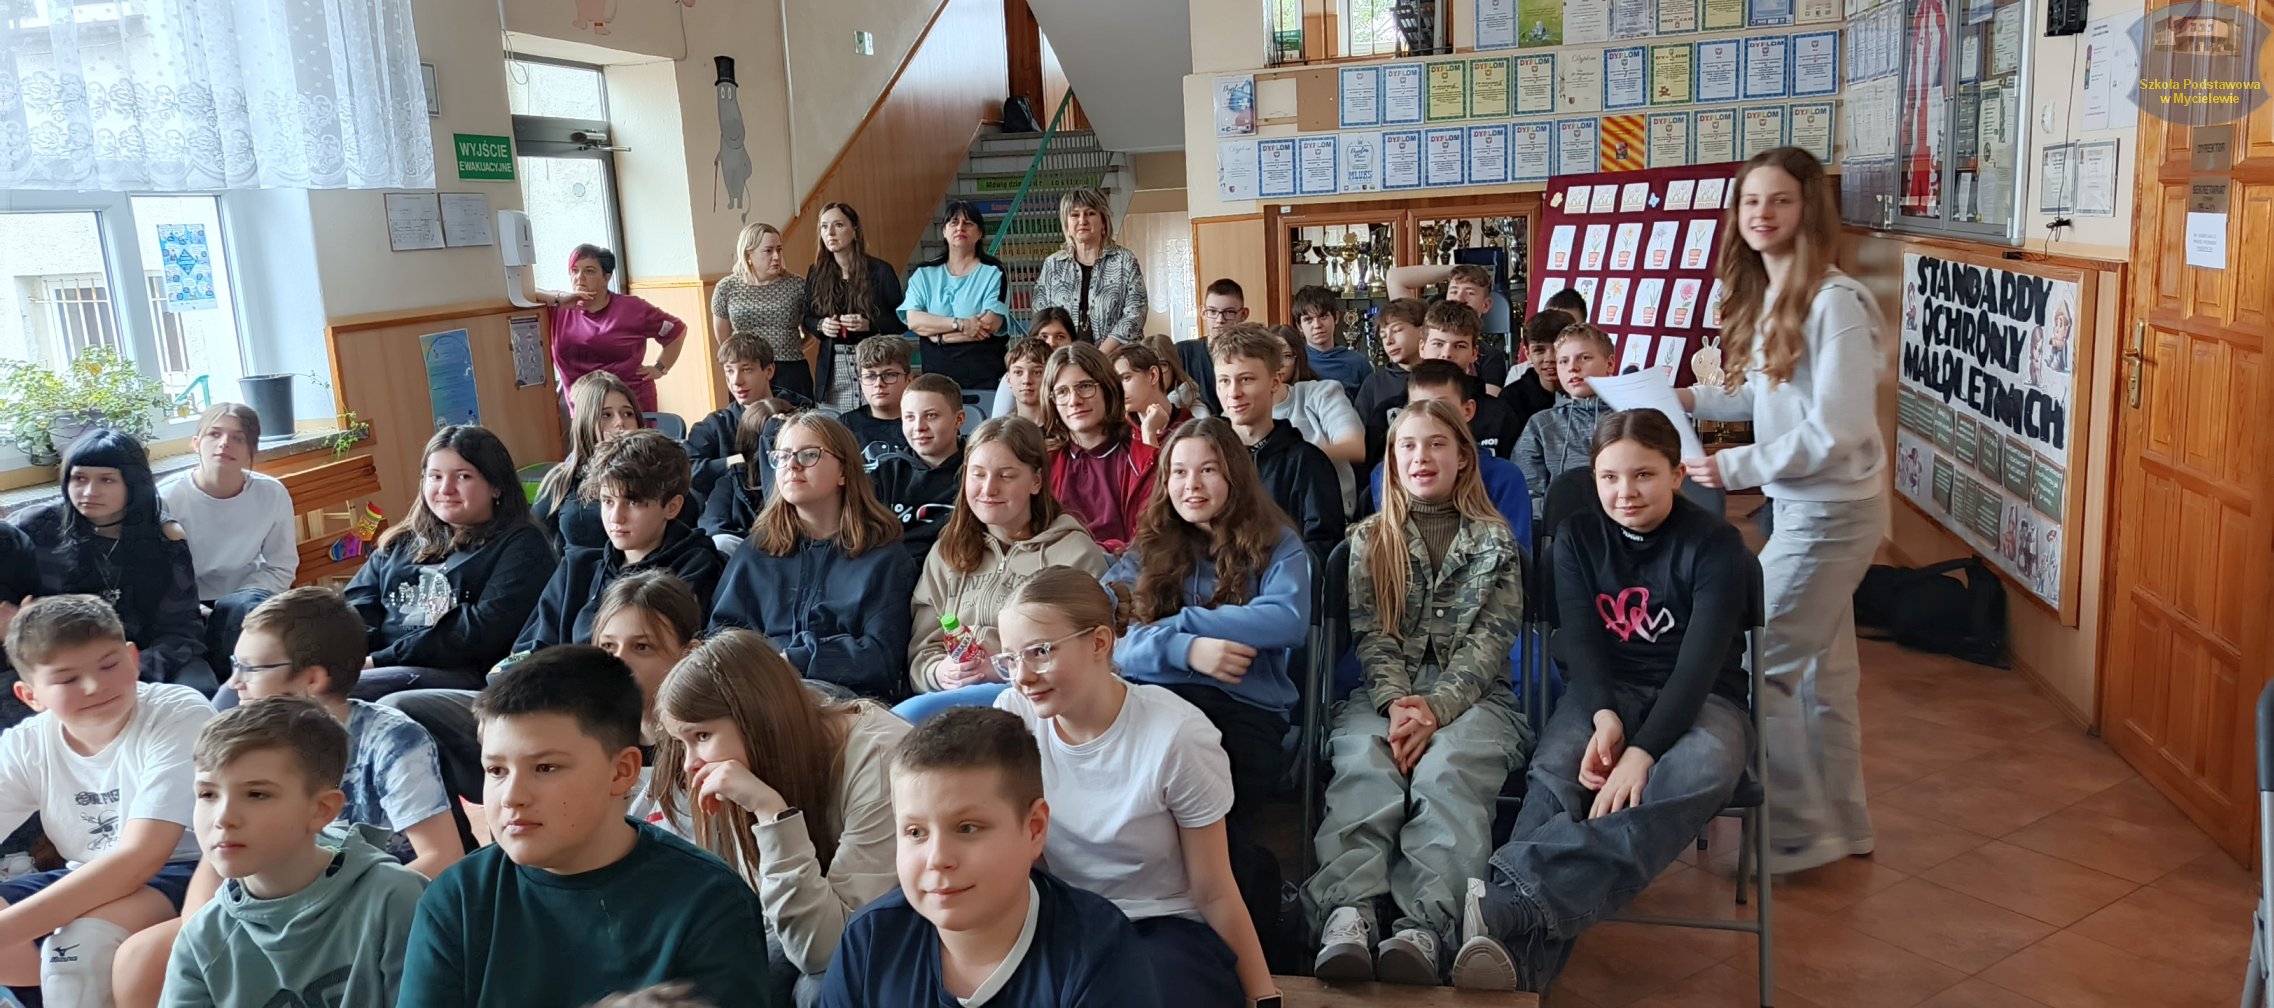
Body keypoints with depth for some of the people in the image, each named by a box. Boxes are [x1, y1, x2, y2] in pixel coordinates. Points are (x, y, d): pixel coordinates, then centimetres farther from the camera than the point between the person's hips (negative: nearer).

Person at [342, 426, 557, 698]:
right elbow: (357, 604, 15)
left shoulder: (521, 546, 5)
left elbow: (481, 631, -8)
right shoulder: (400, 543, 26)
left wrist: (381, 661, -13)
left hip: (461, 676, -5)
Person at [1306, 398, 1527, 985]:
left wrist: (1435, 707, -17)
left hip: (1471, 694, -1)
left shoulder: (1495, 541, 11)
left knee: (1446, 769, -34)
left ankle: (1425, 928, -50)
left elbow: (1489, 641, 0)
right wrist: (1397, 703, -15)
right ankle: (1347, 917, -49)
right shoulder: (1369, 540, 16)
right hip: (1385, 692, 1)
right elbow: (1371, 635, 5)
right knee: (1364, 766, -32)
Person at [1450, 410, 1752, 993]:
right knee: (1554, 771, -32)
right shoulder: (1578, 539, 4)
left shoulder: (1715, 544, -6)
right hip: (1605, 692, 3)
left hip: (1701, 698, -2)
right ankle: (1521, 957, -53)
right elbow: (1581, 642, -6)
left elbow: (1701, 661, -17)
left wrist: (1642, 750, -31)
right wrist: (1605, 717, -27)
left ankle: (1510, 901, -54)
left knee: (1697, 778, -38)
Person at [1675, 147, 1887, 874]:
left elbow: (1835, 432, -23)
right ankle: (1840, 825, 31)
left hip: (1832, 510, -9)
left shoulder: (1834, 302, -20)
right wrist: (1692, 398, 8)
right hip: (1804, 506, 9)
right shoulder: (1769, 297, 6)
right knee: (1820, 667, 17)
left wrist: (1734, 468, -20)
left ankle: (1797, 834, 11)